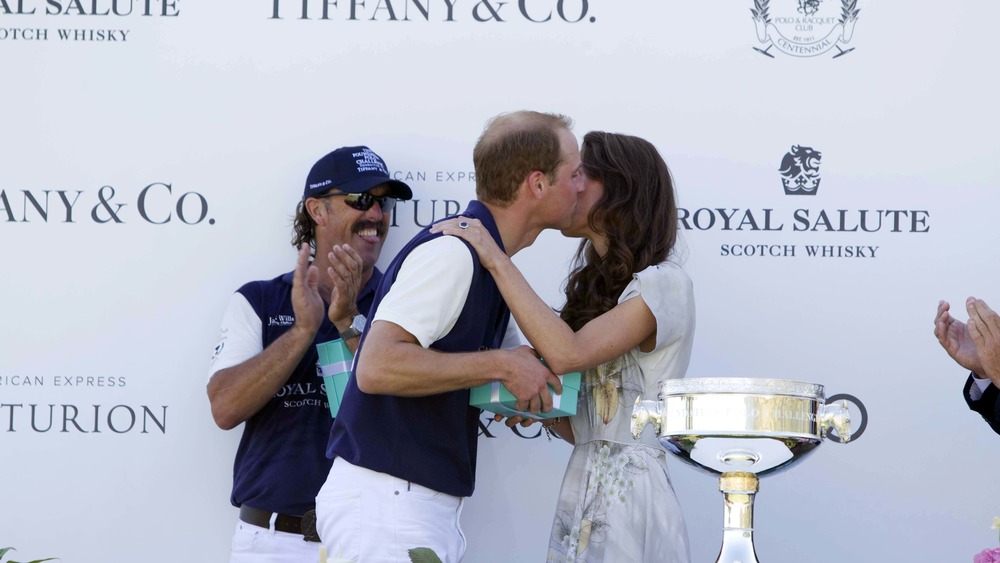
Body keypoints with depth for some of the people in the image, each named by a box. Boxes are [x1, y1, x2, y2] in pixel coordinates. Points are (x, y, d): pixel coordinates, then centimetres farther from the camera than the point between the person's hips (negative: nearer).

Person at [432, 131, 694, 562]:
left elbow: (567, 353, -21)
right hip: (582, 491, 8)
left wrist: (497, 261, -17)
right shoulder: (595, 287, 18)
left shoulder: (664, 284, -8)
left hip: (629, 494, -7)